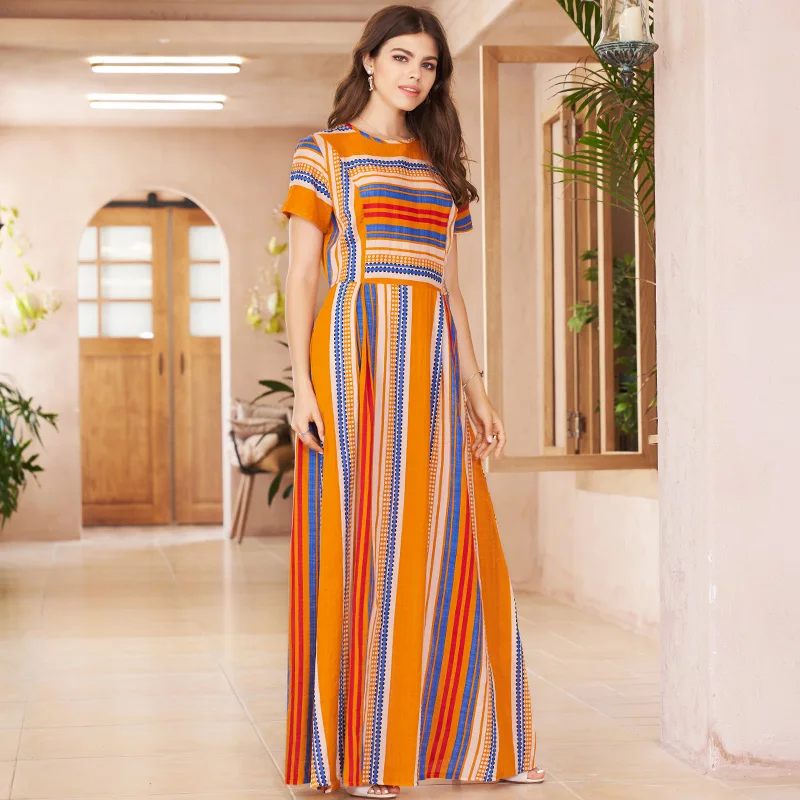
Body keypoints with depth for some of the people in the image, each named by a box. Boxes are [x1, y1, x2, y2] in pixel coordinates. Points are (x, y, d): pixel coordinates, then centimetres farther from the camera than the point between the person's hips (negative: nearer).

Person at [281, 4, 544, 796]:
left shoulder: (439, 164, 20)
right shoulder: (325, 152, 4)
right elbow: (301, 274, -2)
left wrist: (475, 391, 13)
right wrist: (302, 385, -11)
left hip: (432, 364, 6)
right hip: (357, 352, -5)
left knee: (448, 549, 6)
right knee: (360, 544, -5)